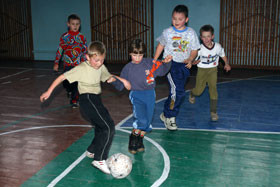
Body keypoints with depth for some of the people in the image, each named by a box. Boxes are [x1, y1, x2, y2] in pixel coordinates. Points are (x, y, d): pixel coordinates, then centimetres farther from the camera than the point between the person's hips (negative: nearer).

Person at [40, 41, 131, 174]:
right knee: (109, 127, -17)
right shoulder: (81, 69, -12)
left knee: (101, 129, 19)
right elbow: (63, 77, -9)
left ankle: (91, 151, 42)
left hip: (96, 100, 8)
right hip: (87, 99, -8)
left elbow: (108, 77, 24)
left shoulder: (101, 67, 8)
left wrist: (120, 79, 5)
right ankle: (100, 160, -13)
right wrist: (49, 91, -7)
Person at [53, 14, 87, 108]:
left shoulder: (82, 37, 1)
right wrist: (56, 63, 4)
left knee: (77, 83, -2)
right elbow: (60, 50, 6)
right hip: (67, 64, 0)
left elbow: (85, 51, 5)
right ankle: (69, 91, 33)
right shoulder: (64, 37, 2)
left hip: (78, 65, 0)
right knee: (66, 82, -1)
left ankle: (74, 100, 13)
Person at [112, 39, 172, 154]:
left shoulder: (149, 63, 3)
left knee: (147, 123, 8)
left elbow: (162, 71, 11)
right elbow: (121, 85, 2)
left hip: (150, 94, 3)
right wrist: (114, 81, -18)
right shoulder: (128, 68, 2)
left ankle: (139, 141, 31)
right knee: (142, 120, -23)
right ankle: (133, 137, 4)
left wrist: (166, 63, -7)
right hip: (136, 95, -2)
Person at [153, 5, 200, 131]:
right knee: (178, 91, -18)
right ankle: (170, 116, -1)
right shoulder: (167, 32, 1)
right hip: (170, 63, -3)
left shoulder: (191, 33, 2)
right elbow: (161, 45, 14)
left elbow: (194, 50, 6)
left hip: (184, 65, 3)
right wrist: (154, 61, 14)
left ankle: (166, 114, 26)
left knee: (176, 92, 9)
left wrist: (190, 59, -14)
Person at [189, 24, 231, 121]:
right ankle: (192, 94, 45)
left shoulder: (218, 46, -9)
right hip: (202, 70, -1)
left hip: (213, 70, 1)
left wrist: (226, 64, -4)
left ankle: (213, 111, -3)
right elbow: (193, 60, -9)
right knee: (199, 90, 4)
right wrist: (196, 61, -32)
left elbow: (223, 55, 10)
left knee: (213, 88, -11)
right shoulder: (199, 49, -17)